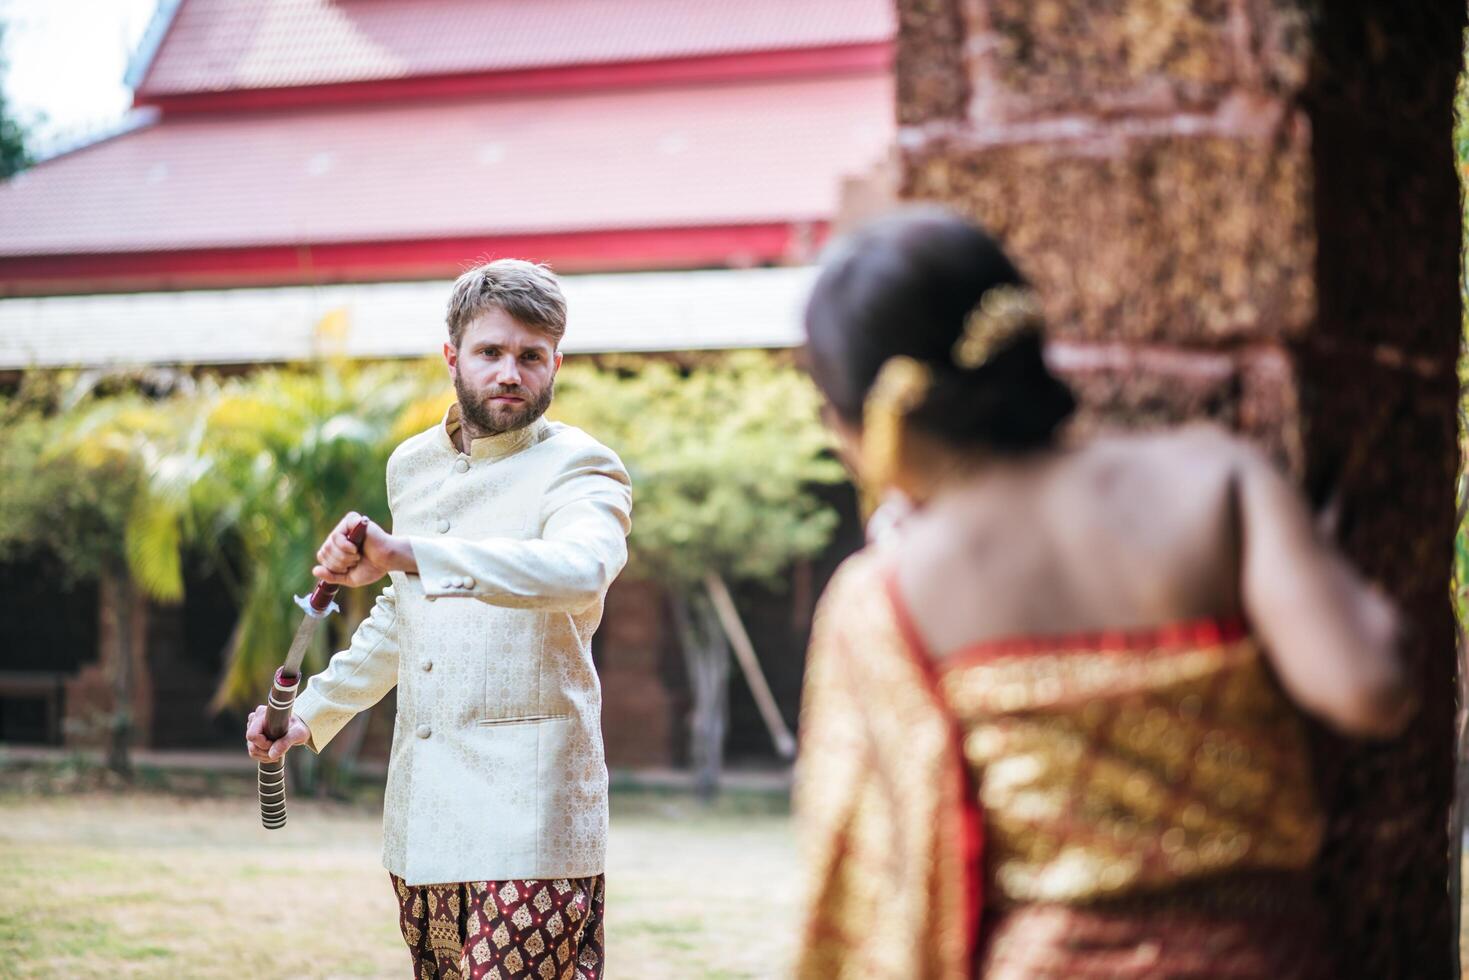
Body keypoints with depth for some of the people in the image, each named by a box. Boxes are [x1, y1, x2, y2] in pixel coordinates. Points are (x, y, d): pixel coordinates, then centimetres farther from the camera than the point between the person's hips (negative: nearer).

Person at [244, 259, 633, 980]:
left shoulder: (581, 470, -6)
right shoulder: (412, 465, 15)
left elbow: (577, 571, -30)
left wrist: (404, 554, -39)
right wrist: (313, 714, 24)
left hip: (526, 820, -6)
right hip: (420, 816, 6)